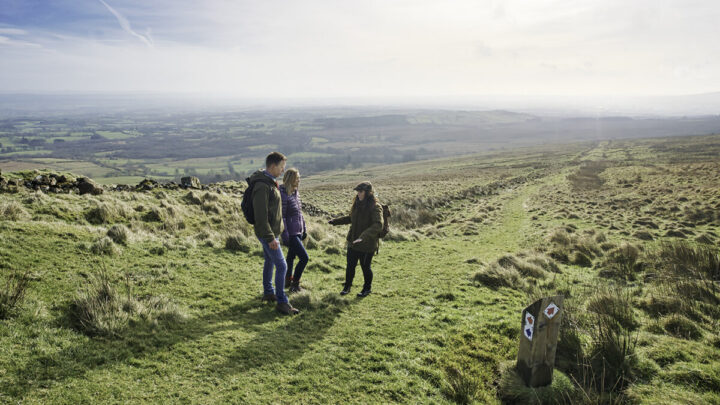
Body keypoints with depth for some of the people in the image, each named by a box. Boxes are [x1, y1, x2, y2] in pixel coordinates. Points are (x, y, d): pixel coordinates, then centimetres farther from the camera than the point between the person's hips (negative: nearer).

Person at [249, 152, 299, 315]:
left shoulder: (270, 183, 8)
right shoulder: (262, 186, -25)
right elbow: (261, 216, -26)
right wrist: (270, 238, -25)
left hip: (271, 232, 10)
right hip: (267, 233, -10)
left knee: (270, 262, 21)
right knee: (281, 266, -8)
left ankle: (268, 292, 37)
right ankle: (282, 303, -1)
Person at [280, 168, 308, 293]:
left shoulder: (295, 193, 8)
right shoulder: (283, 195, -19)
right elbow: (281, 217, -20)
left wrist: (304, 229, 18)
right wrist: (285, 235, -21)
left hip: (298, 232, 8)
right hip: (291, 233, -8)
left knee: (291, 256, 19)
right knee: (304, 257, -9)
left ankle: (288, 279, 34)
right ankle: (295, 284, 4)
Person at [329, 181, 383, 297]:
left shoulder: (375, 206, -19)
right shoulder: (357, 203, 4)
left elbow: (378, 225, -31)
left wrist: (363, 236, -42)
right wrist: (336, 221, 14)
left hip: (367, 244, -6)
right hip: (353, 241, 6)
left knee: (365, 266, 10)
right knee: (350, 266, 14)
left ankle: (367, 288, 33)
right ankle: (347, 287, 34)